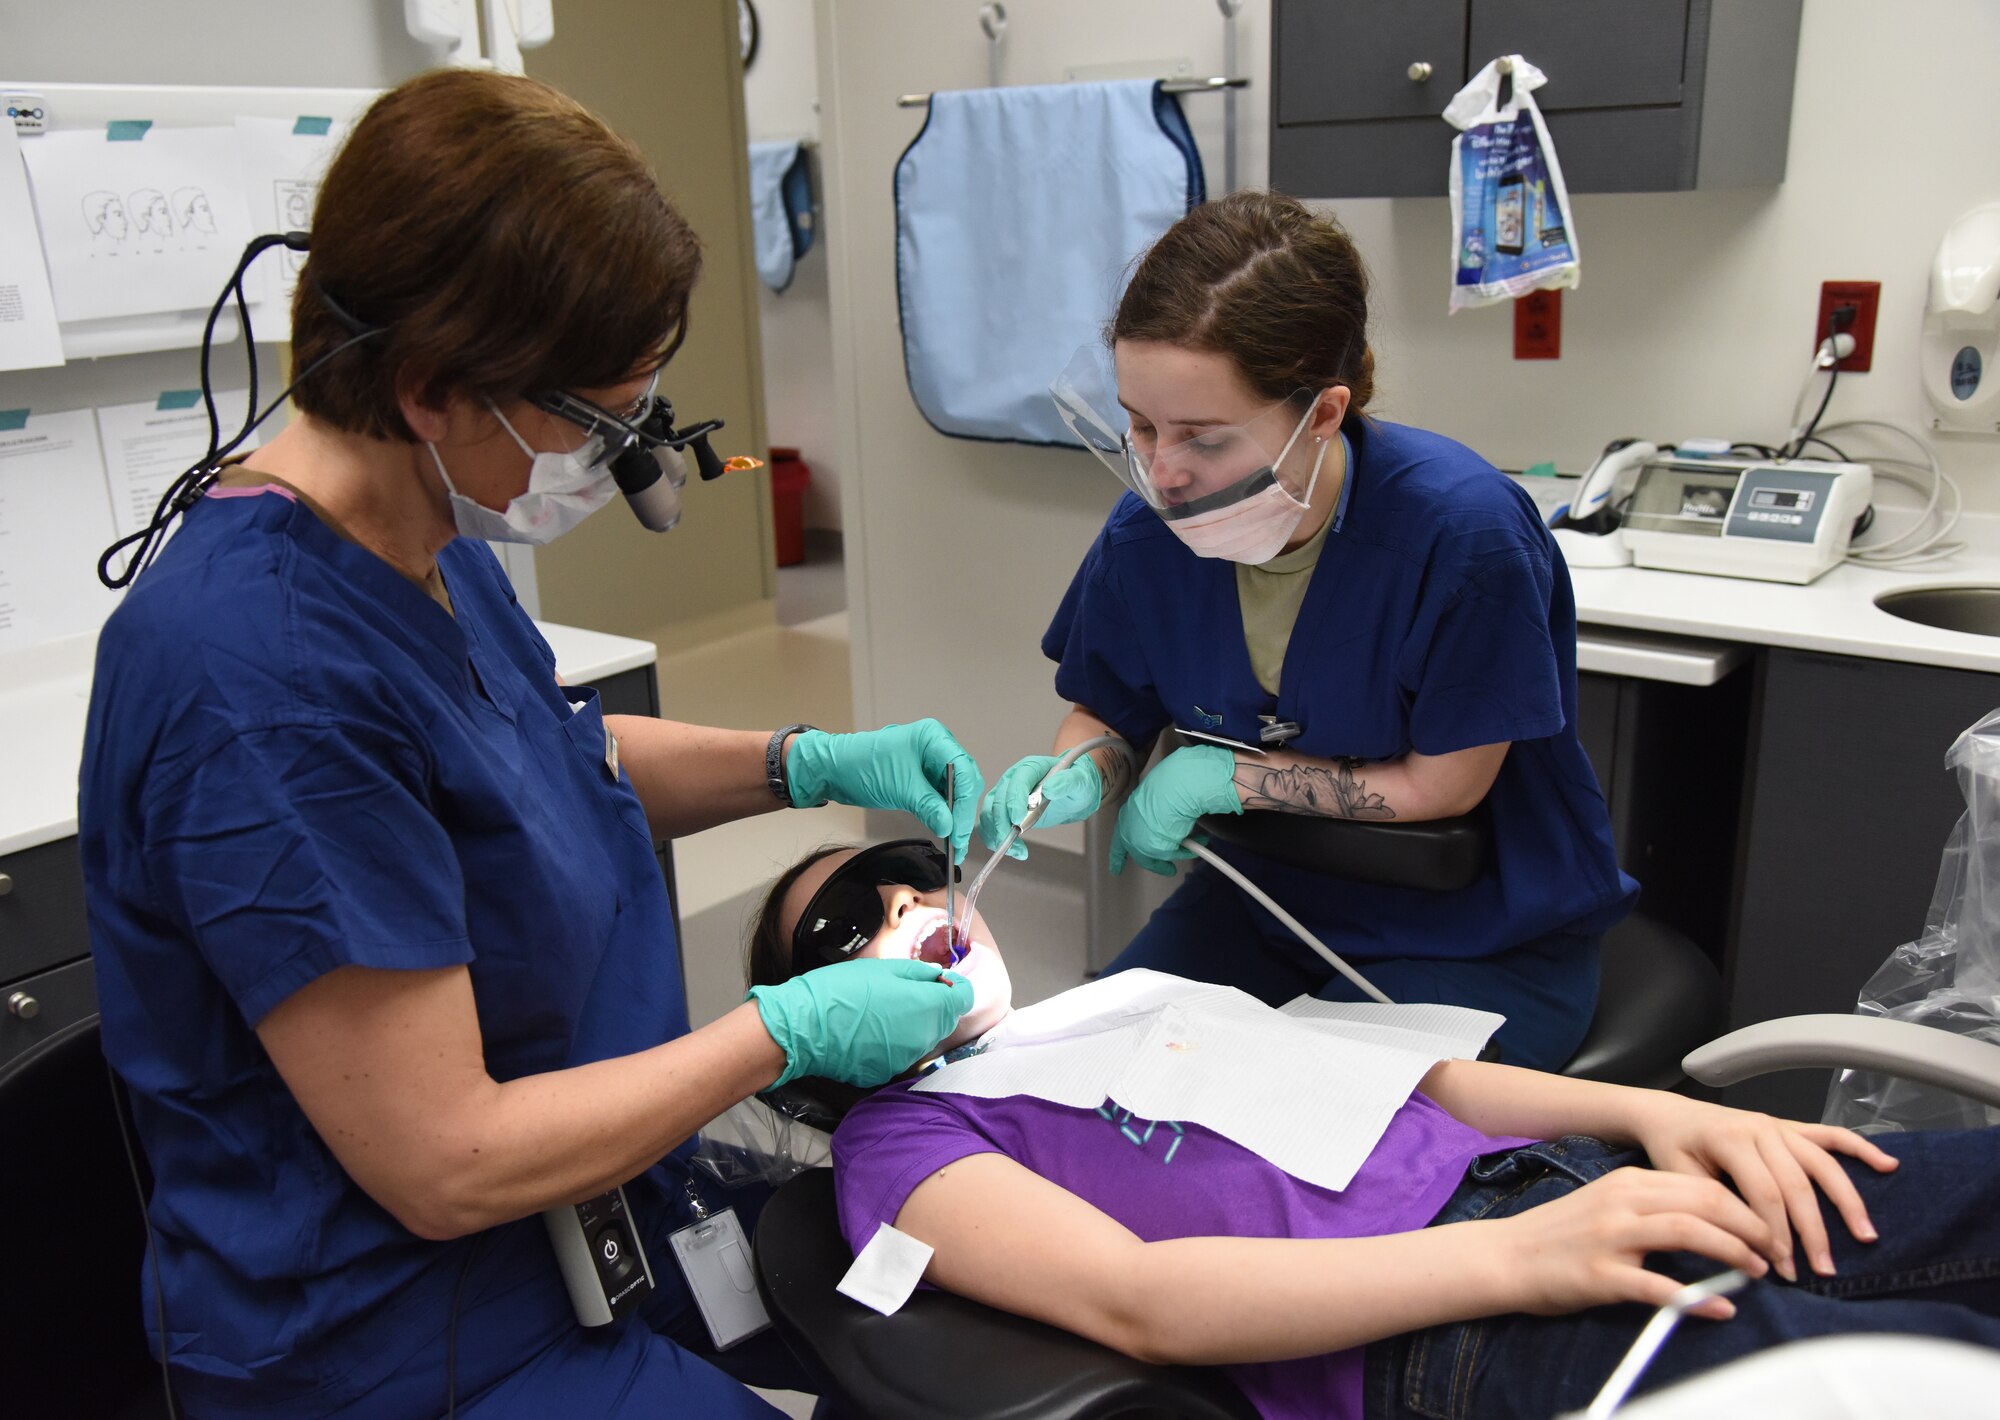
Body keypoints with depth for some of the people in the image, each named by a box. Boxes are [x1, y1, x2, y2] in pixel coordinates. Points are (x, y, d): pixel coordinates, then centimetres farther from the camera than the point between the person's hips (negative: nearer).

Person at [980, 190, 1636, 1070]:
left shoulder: (1465, 530, -28)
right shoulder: (1147, 532, -14)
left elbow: (1441, 786, -17)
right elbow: (1109, 713, 4)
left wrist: (1223, 776, -17)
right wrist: (1074, 778, -20)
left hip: (1482, 939, -4)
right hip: (1268, 899, 5)